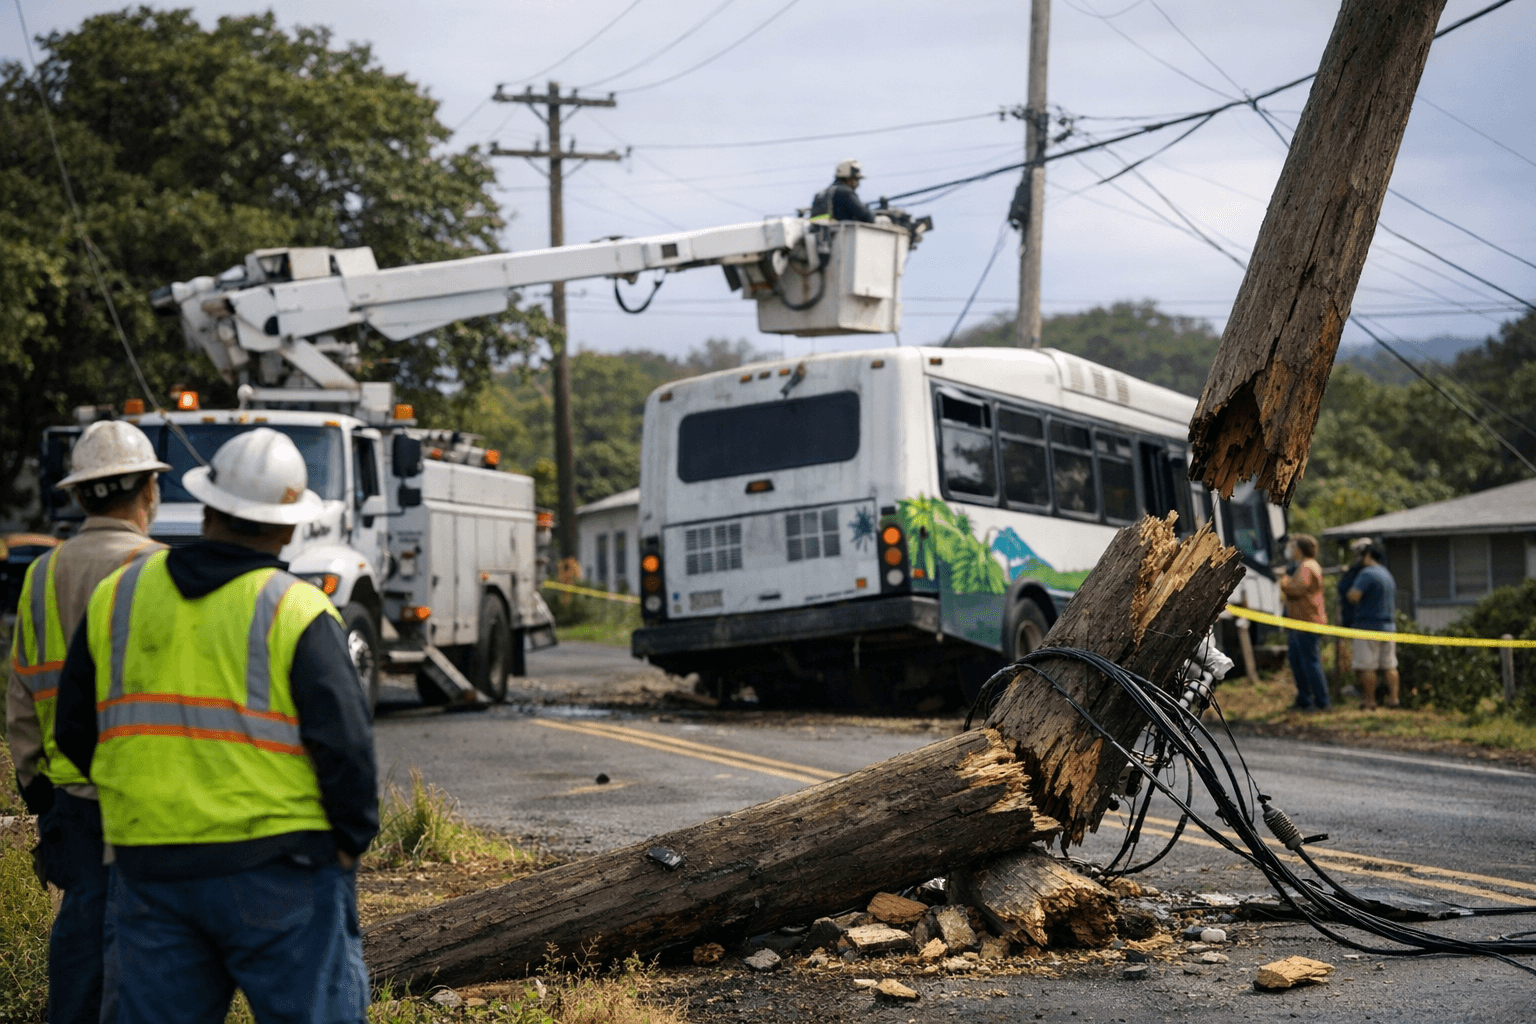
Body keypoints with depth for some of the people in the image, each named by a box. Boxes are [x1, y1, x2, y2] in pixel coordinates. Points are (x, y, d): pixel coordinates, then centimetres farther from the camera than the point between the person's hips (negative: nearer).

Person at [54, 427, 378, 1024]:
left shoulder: (118, 596, 6)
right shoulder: (297, 613, -8)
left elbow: (75, 731, 12)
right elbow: (344, 744, -12)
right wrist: (351, 841, 3)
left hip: (150, 864, 5)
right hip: (276, 866, -4)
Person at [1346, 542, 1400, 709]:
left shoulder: (1367, 574, -12)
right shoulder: (1388, 575, 18)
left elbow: (1353, 596, -22)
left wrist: (1349, 594, -1)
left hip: (1368, 627, -8)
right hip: (1388, 626, 8)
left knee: (1366, 667, -4)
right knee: (1389, 666, 10)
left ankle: (1369, 701, -4)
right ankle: (1393, 698, 7)